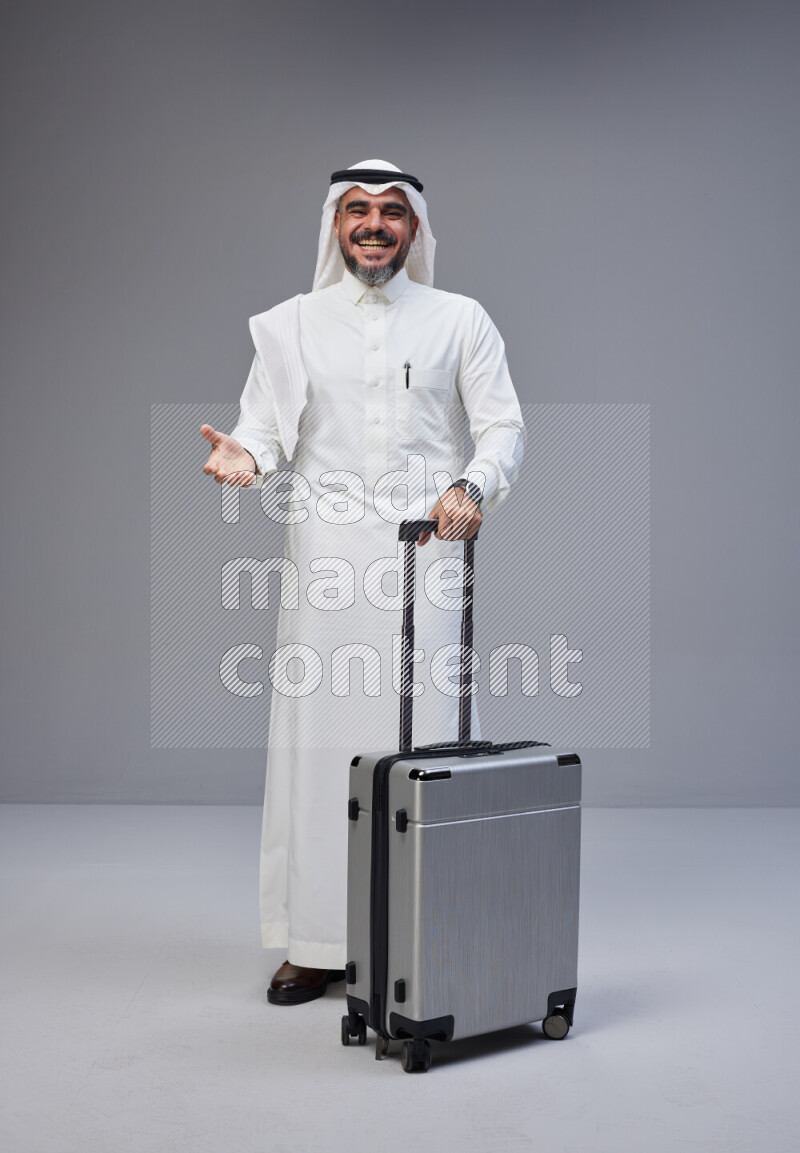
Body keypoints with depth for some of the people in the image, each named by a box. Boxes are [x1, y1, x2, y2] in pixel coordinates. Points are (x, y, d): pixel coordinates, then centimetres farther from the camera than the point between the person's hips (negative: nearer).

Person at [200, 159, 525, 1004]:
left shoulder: (460, 320, 11)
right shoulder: (291, 324, 14)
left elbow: (503, 425, 5)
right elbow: (265, 423, 8)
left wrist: (473, 484, -16)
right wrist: (246, 455, -16)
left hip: (426, 551, -1)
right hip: (325, 554, 1)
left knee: (426, 738, -3)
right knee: (319, 737, 0)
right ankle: (317, 943, 9)